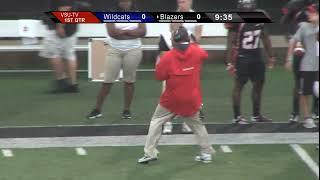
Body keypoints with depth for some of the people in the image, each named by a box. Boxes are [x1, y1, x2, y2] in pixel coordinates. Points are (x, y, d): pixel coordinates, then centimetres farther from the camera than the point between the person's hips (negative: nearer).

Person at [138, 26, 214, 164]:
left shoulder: (167, 57, -13)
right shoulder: (196, 52, -4)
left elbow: (159, 76, -7)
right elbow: (204, 54, 20)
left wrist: (159, 63, 9)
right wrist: (194, 44, 32)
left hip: (171, 99, -2)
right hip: (192, 100, 2)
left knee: (157, 121, 10)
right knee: (197, 124, 19)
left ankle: (150, 153, 3)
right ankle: (206, 153, 18)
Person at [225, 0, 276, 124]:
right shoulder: (237, 22, -14)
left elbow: (265, 38, 14)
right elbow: (231, 44, -13)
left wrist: (271, 57, 16)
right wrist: (230, 63, -16)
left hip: (256, 57, 7)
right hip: (242, 58, -6)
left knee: (259, 84, 10)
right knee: (239, 85, -2)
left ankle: (256, 115, 20)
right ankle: (237, 116, 4)